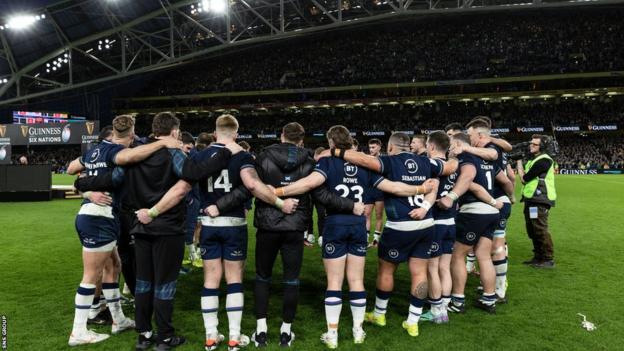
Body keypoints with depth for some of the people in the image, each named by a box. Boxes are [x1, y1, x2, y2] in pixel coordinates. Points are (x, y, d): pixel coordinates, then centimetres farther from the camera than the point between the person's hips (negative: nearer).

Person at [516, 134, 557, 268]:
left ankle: (548, 259, 1)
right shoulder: (534, 159, 16)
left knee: (540, 230, -7)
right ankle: (538, 257, 25)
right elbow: (525, 178, 12)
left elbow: (524, 178, -16)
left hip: (539, 202, -10)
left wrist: (519, 162, -3)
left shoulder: (543, 160, -15)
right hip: (531, 200, 10)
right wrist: (519, 163, 4)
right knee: (532, 231, 15)